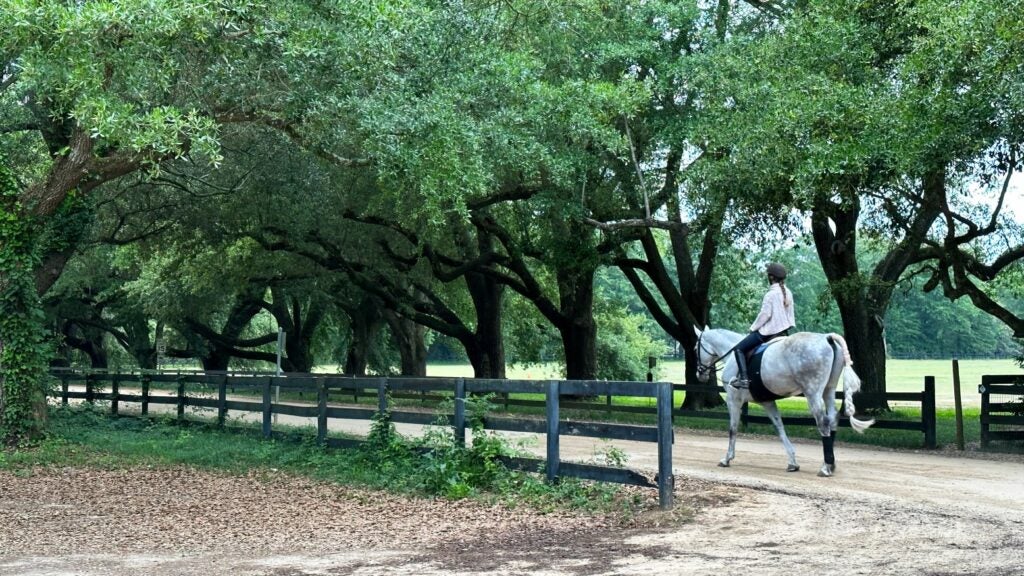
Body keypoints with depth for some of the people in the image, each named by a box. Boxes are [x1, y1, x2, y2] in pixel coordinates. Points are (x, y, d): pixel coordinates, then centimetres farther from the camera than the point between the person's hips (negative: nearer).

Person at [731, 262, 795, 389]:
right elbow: (791, 313, 12)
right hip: (784, 330, 8)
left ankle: (743, 378, -13)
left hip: (769, 331, -8)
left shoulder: (770, 295, -16)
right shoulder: (788, 293, 7)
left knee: (739, 349, 0)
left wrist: (753, 328, -4)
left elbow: (765, 314, -17)